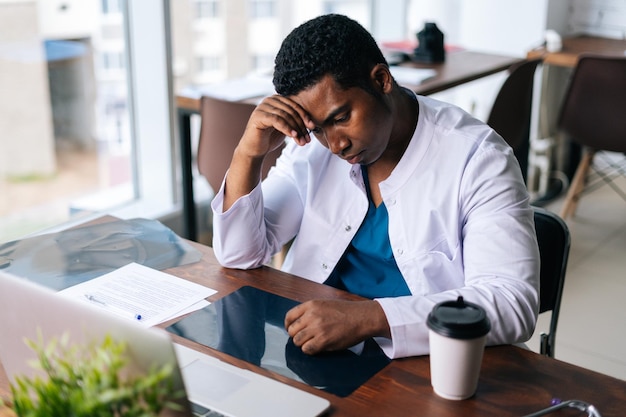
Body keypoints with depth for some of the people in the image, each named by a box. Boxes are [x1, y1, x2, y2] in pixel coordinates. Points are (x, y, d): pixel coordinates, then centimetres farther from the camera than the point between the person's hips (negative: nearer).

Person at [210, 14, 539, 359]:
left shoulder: (477, 160, -14)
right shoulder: (313, 145, 0)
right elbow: (240, 256, 2)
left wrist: (372, 316, -33)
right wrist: (248, 153, -13)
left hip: (421, 365, -4)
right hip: (314, 349, 4)